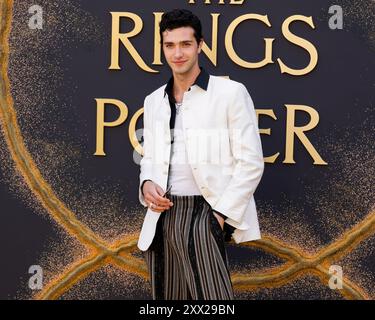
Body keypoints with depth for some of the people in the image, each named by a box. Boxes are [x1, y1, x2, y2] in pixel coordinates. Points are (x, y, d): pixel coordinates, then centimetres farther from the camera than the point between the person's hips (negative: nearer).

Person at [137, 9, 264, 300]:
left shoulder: (231, 93, -3)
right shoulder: (153, 101, 14)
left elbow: (251, 163, -6)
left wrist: (222, 214, -14)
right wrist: (147, 184, -1)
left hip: (204, 213, -5)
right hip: (162, 216, 6)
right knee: (166, 298, 12)